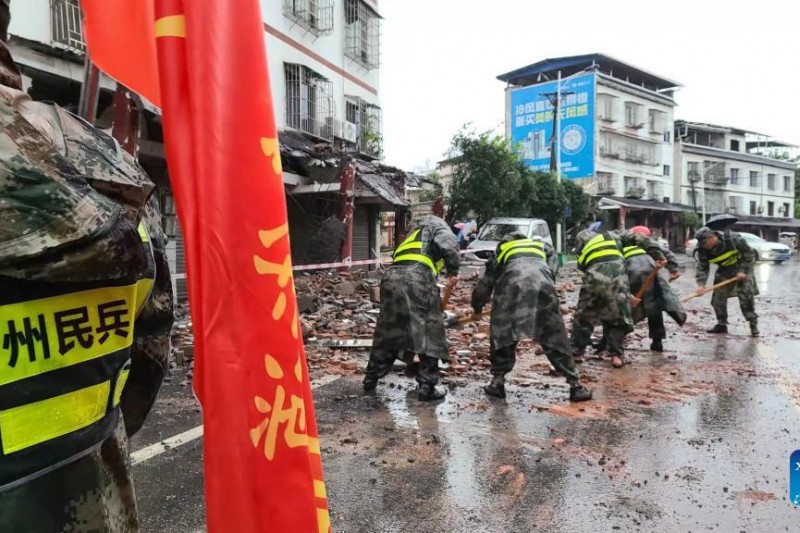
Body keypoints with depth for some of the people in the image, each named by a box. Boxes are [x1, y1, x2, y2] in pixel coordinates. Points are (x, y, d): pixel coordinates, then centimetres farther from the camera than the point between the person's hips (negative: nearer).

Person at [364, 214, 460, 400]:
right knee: (429, 335, 4)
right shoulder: (436, 226, 21)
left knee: (386, 332, 18)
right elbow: (448, 245, -5)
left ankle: (371, 379, 26)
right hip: (417, 279, -6)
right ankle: (427, 387, 5)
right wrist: (453, 271, 5)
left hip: (392, 279, 7)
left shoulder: (412, 236, 39)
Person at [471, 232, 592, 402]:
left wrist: (477, 309, 52)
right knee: (556, 339, 11)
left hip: (512, 286, -1)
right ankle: (576, 386, 14)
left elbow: (483, 286, 35)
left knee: (502, 335, 17)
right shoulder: (540, 246, 39)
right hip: (543, 286, 1)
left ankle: (498, 382, 17)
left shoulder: (500, 251, 35)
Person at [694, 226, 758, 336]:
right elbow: (702, 268, -15)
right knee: (718, 297, -2)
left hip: (742, 269, -4)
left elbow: (749, 253, -17)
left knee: (746, 297, -11)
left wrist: (743, 271, -22)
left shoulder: (733, 239, -29)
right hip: (724, 272, 4)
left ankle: (753, 324, 1)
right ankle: (722, 324, 12)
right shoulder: (703, 250, -17)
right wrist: (701, 284, -30)